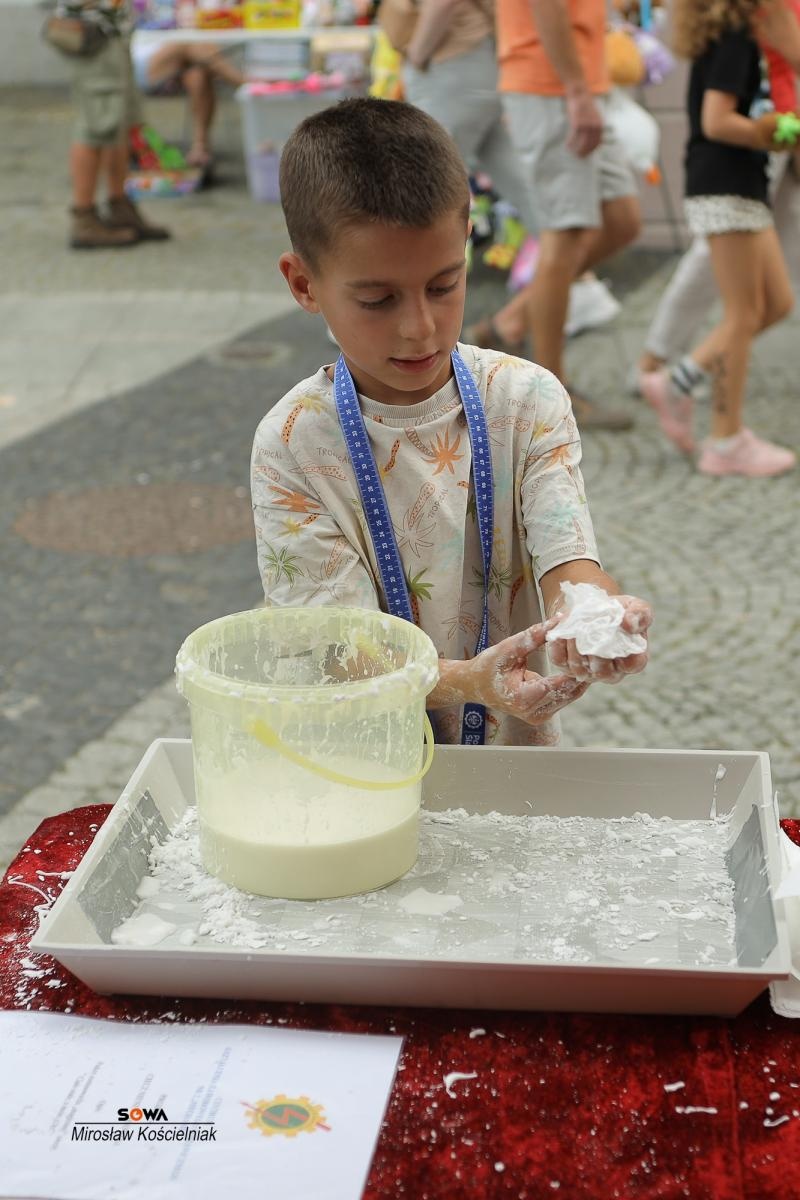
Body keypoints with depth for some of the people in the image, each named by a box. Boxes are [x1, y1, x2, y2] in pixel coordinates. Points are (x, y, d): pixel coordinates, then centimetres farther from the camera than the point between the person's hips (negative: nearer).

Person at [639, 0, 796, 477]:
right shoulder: (733, 39, -15)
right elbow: (717, 121, -22)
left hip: (745, 187, 10)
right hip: (725, 187, -10)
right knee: (744, 313, -4)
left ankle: (678, 383, 11)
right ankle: (727, 442, 4)